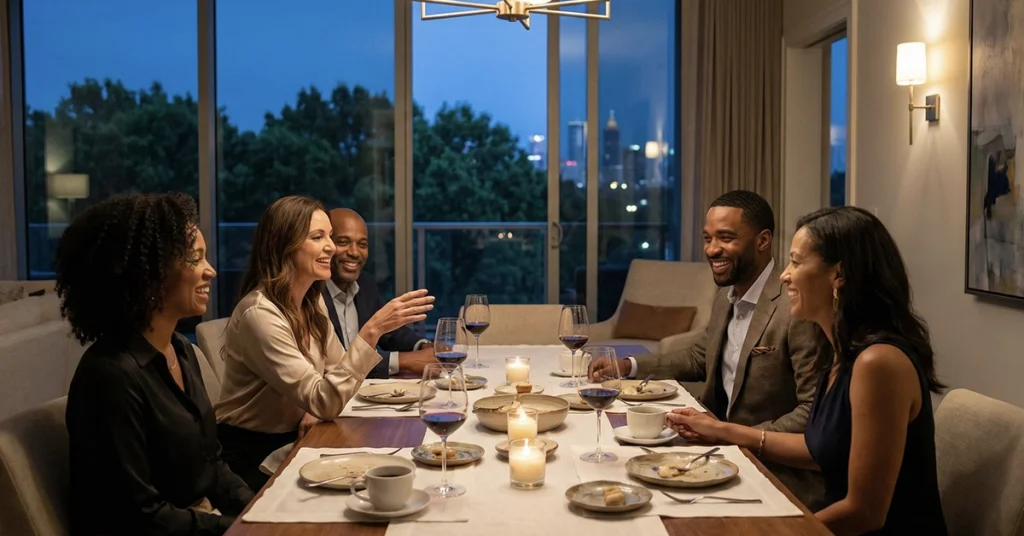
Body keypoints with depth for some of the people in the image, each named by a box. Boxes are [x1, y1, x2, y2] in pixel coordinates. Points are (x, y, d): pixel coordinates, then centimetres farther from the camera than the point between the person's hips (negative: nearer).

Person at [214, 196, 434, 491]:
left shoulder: (313, 301, 3)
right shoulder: (259, 313, -23)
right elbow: (324, 403, -27)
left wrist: (318, 405, -13)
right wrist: (372, 330, -34)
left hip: (291, 442, 7)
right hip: (251, 457, -7)